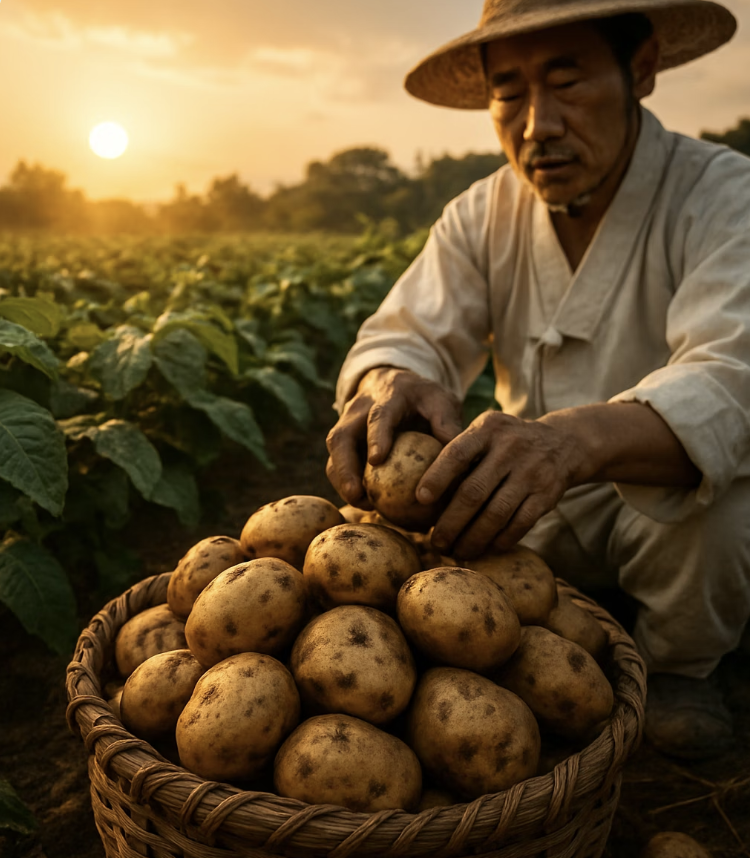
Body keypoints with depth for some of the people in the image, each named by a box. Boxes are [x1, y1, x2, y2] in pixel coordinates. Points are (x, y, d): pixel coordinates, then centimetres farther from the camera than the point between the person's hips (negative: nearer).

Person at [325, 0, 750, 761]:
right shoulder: (480, 217, -5)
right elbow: (410, 333, -14)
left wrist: (574, 439, -57)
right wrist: (391, 383, -40)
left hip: (672, 503, -2)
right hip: (536, 501, 3)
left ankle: (678, 664, 0)